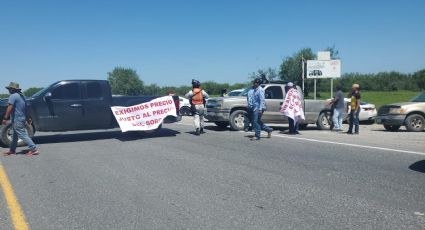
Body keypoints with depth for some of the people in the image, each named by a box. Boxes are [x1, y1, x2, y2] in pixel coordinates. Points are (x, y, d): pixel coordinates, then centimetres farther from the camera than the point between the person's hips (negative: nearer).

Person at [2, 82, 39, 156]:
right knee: (14, 136, 19)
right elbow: (25, 108, 21)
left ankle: (34, 149, -13)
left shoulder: (13, 96, -13)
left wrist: (5, 118, -24)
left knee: (23, 135, -9)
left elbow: (10, 107, -24)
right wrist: (28, 118, 26)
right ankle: (12, 150, 29)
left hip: (16, 120, -10)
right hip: (22, 119, 10)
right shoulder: (21, 96, 16)